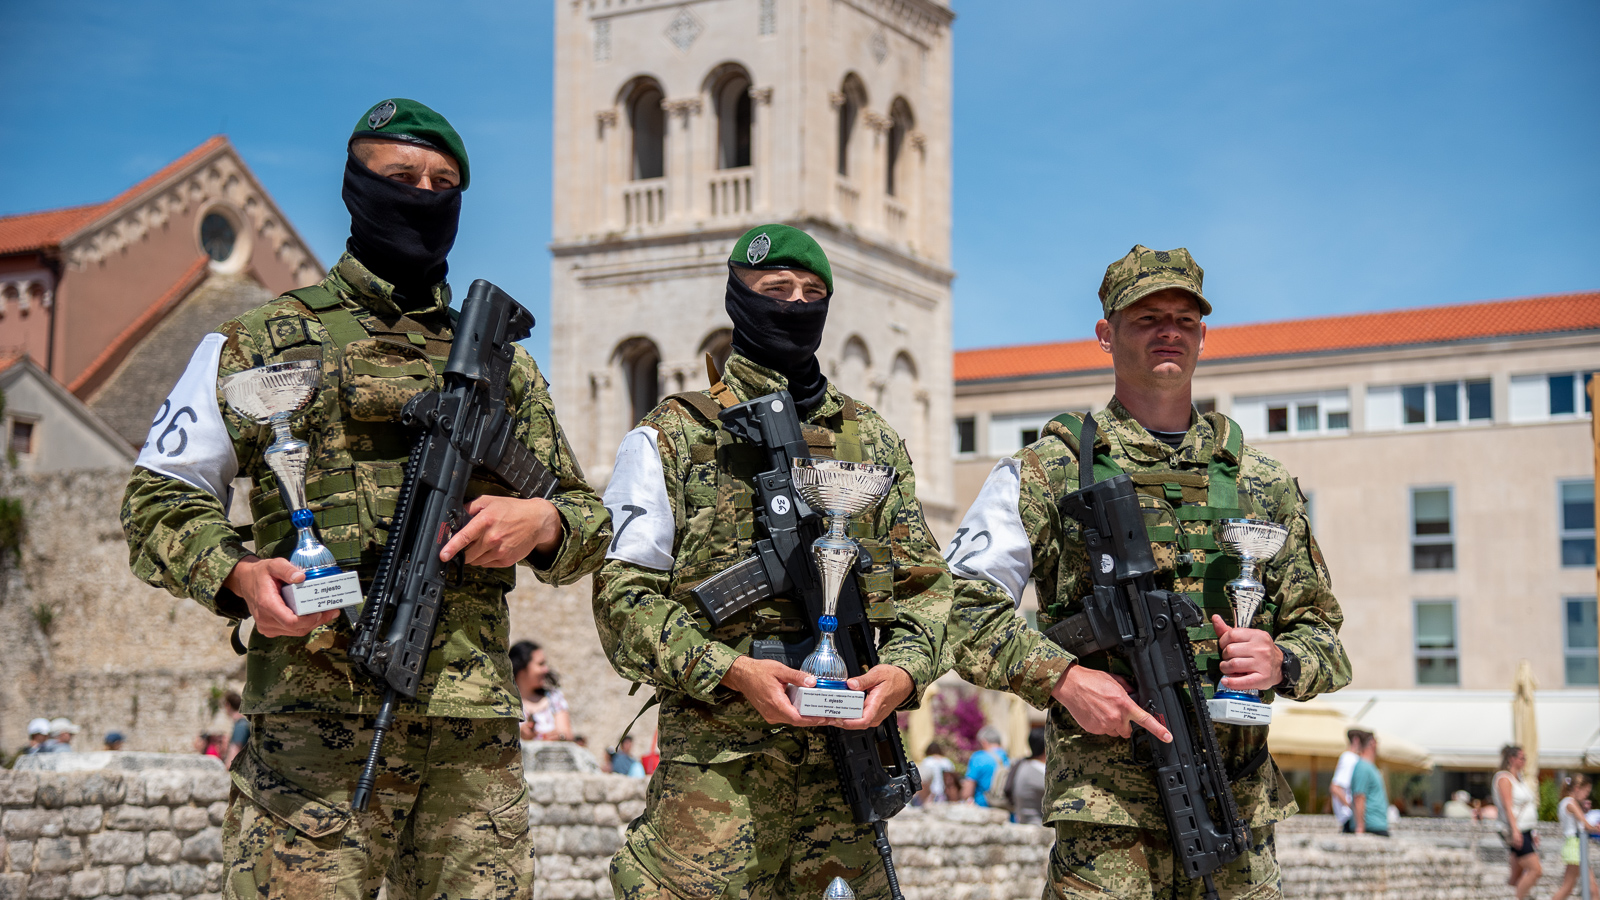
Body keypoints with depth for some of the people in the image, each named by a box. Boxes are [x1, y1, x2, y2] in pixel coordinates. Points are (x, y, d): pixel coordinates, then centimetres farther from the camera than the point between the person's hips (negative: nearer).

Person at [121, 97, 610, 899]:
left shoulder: (504, 366, 20)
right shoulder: (260, 343, 10)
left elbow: (589, 521, 23)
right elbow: (159, 499, 9)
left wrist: (543, 521, -1)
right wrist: (235, 576, -12)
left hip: (474, 740, 4)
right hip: (310, 727, -3)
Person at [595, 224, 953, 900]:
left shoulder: (872, 439, 17)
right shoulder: (670, 438, 5)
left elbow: (925, 584, 14)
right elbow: (624, 594, -2)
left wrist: (903, 669, -7)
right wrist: (731, 672, -16)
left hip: (851, 746, 4)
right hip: (719, 760, -3)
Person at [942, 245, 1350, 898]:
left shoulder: (1263, 484, 14)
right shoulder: (1047, 470, 4)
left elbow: (1323, 635, 17)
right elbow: (960, 606, -1)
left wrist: (1281, 661, -6)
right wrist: (1061, 678, -13)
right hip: (1105, 800, -3)